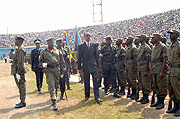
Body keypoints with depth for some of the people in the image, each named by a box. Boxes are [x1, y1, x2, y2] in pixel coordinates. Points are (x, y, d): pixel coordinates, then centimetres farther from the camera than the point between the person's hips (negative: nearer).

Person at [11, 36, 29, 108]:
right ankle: (22, 101, 22)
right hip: (18, 71, 10)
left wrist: (17, 72, -22)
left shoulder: (20, 49, -16)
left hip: (19, 71, -10)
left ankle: (23, 102, 5)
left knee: (21, 86, -3)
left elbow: (20, 62, -22)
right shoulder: (19, 49, 17)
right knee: (21, 86, 14)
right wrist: (15, 72, 21)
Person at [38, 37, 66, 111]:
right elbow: (40, 62, 14)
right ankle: (54, 103, -13)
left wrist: (62, 72, 8)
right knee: (51, 86, -11)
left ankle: (54, 98, 28)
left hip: (57, 71, 3)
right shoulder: (43, 52, 9)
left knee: (56, 86, 9)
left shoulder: (58, 51, 13)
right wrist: (42, 64, -11)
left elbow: (62, 62, 14)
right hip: (49, 71, -2)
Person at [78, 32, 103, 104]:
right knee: (86, 82, 8)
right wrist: (79, 68, 0)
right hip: (86, 67, -1)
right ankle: (87, 96, 24)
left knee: (95, 82, -4)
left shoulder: (94, 45, 8)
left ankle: (97, 98, -4)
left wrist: (97, 66, 7)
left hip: (93, 66, 1)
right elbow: (79, 58, 3)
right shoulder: (81, 46, 3)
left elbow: (96, 56, 10)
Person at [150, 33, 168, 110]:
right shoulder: (154, 48, 17)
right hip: (154, 70, 9)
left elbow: (165, 60, -14)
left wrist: (162, 71, -19)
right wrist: (151, 70, 16)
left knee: (161, 87, -2)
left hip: (160, 69, -8)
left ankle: (162, 103, 7)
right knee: (155, 86, 13)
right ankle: (158, 101, 24)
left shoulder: (163, 47, -9)